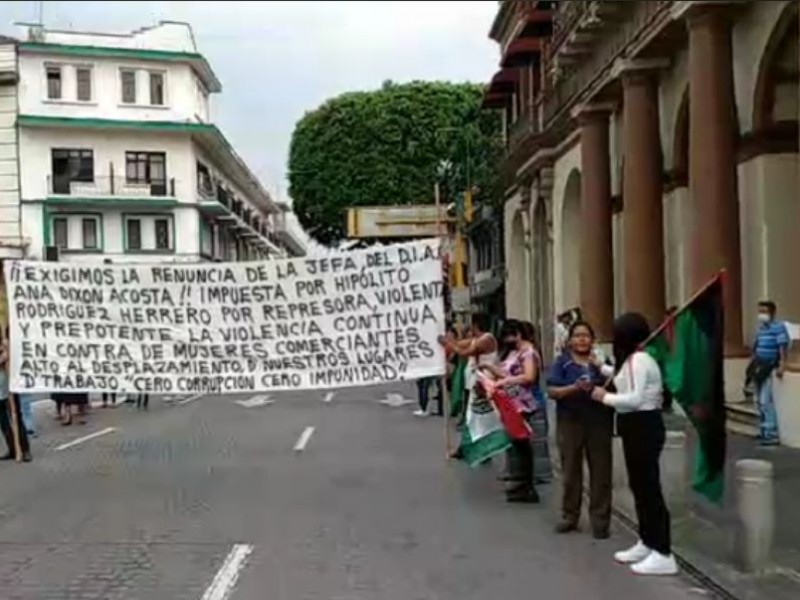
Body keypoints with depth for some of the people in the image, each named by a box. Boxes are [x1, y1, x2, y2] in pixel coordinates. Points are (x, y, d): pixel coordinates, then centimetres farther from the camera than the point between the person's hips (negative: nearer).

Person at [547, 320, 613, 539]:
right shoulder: (561, 362, 1)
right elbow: (552, 391, -7)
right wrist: (574, 388, -23)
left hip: (599, 422, 1)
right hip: (570, 421, -1)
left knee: (600, 472, 3)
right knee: (571, 471, 9)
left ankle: (600, 520, 11)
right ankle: (570, 516, 21)